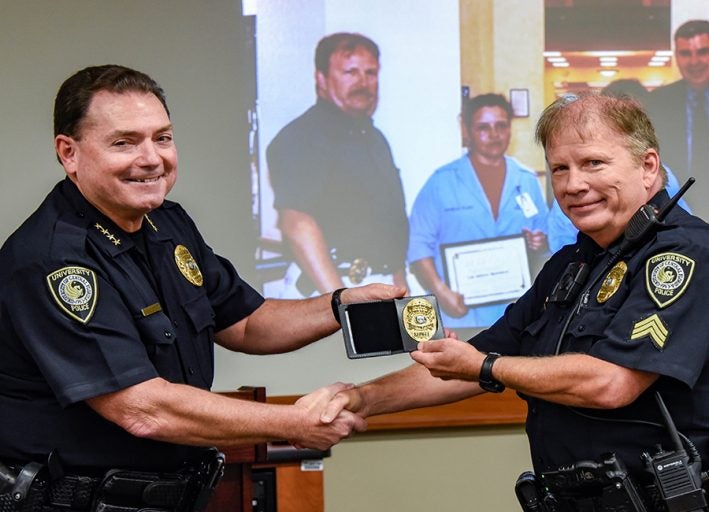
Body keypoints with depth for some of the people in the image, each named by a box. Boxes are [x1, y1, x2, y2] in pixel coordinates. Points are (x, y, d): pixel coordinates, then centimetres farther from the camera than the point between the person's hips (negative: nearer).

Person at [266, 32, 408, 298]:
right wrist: (340, 303, -24)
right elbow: (297, 224, -20)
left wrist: (399, 285, 20)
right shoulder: (301, 138, -9)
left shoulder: (374, 139, 21)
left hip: (383, 286, 9)